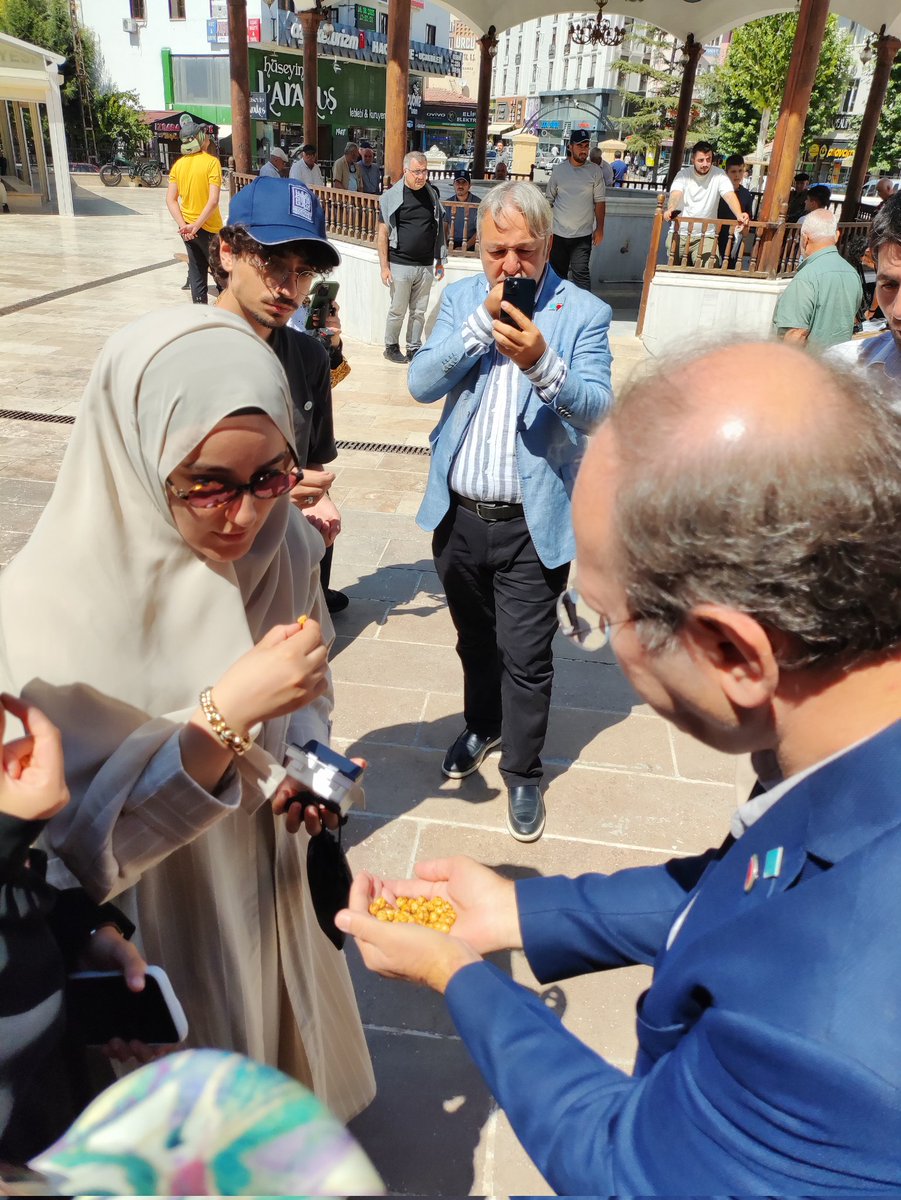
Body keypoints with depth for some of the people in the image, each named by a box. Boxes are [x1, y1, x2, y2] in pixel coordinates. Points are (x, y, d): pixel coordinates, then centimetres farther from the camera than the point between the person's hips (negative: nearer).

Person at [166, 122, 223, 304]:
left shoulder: (178, 164, 5)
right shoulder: (211, 161, -12)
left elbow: (171, 200, 1)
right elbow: (213, 201, -22)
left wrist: (183, 225, -7)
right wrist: (196, 226, -20)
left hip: (187, 229, 6)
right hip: (208, 228, -6)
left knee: (197, 273, 12)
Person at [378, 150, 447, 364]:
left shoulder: (432, 195, 8)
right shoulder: (392, 196, -4)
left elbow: (438, 231, 14)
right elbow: (383, 233, -4)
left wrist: (440, 262, 12)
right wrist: (384, 267, -9)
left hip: (426, 266, 4)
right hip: (400, 265, -3)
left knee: (419, 312, 9)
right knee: (398, 310, 4)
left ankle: (414, 348, 21)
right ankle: (391, 346, 21)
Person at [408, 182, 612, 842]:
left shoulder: (584, 312, -5)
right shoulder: (462, 299, 4)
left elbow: (595, 408, -17)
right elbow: (422, 385, -8)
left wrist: (541, 363, -34)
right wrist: (481, 324, -19)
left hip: (533, 523, -3)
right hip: (459, 514, 4)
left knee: (526, 657, 4)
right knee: (475, 639, 22)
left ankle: (523, 771, 26)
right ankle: (482, 726, 47)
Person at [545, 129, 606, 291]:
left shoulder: (595, 171, 1)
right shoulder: (558, 170, 4)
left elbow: (600, 202, 2)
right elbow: (549, 200, 8)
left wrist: (599, 229, -3)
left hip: (583, 235, -2)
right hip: (558, 233, 2)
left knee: (581, 273, -8)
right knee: (558, 273, 10)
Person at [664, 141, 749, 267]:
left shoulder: (719, 175, -1)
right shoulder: (683, 174, 1)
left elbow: (730, 195, -15)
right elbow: (676, 194, -18)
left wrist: (739, 215, -36)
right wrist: (670, 209, -43)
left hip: (706, 235, -1)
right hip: (679, 233, 1)